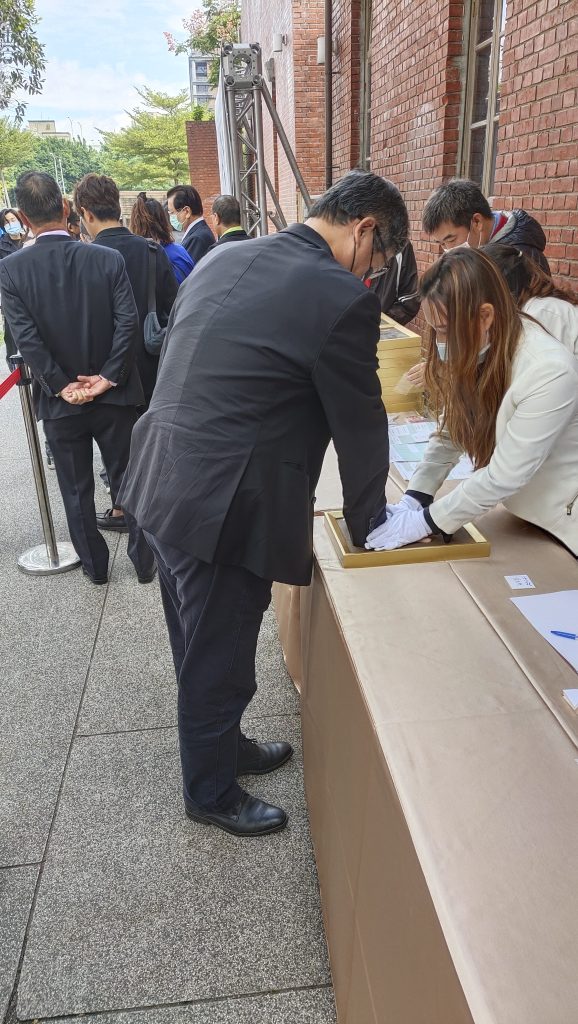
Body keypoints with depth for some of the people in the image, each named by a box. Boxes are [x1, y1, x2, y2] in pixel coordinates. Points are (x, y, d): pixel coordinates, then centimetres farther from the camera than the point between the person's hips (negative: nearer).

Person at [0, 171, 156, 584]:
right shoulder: (108, 259, -8)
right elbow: (128, 322, -15)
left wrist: (61, 386, -9)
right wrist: (107, 377, -11)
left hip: (59, 401, 0)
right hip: (114, 396, 0)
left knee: (76, 491, 15)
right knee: (128, 480, 14)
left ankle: (95, 565, 28)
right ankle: (144, 561, 23)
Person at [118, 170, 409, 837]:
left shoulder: (221, 258, 9)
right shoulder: (343, 300, -16)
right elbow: (360, 429, -8)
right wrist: (366, 527, 8)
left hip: (161, 484, 9)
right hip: (226, 509, -9)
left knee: (199, 649, 25)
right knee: (218, 663, 14)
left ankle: (222, 747, 50)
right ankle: (211, 792, 39)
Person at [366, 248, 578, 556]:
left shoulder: (550, 373, -33)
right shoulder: (477, 350, -9)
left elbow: (504, 475, -30)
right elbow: (450, 431, -4)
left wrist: (425, 521, -24)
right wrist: (413, 499, -16)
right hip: (524, 507, 6)